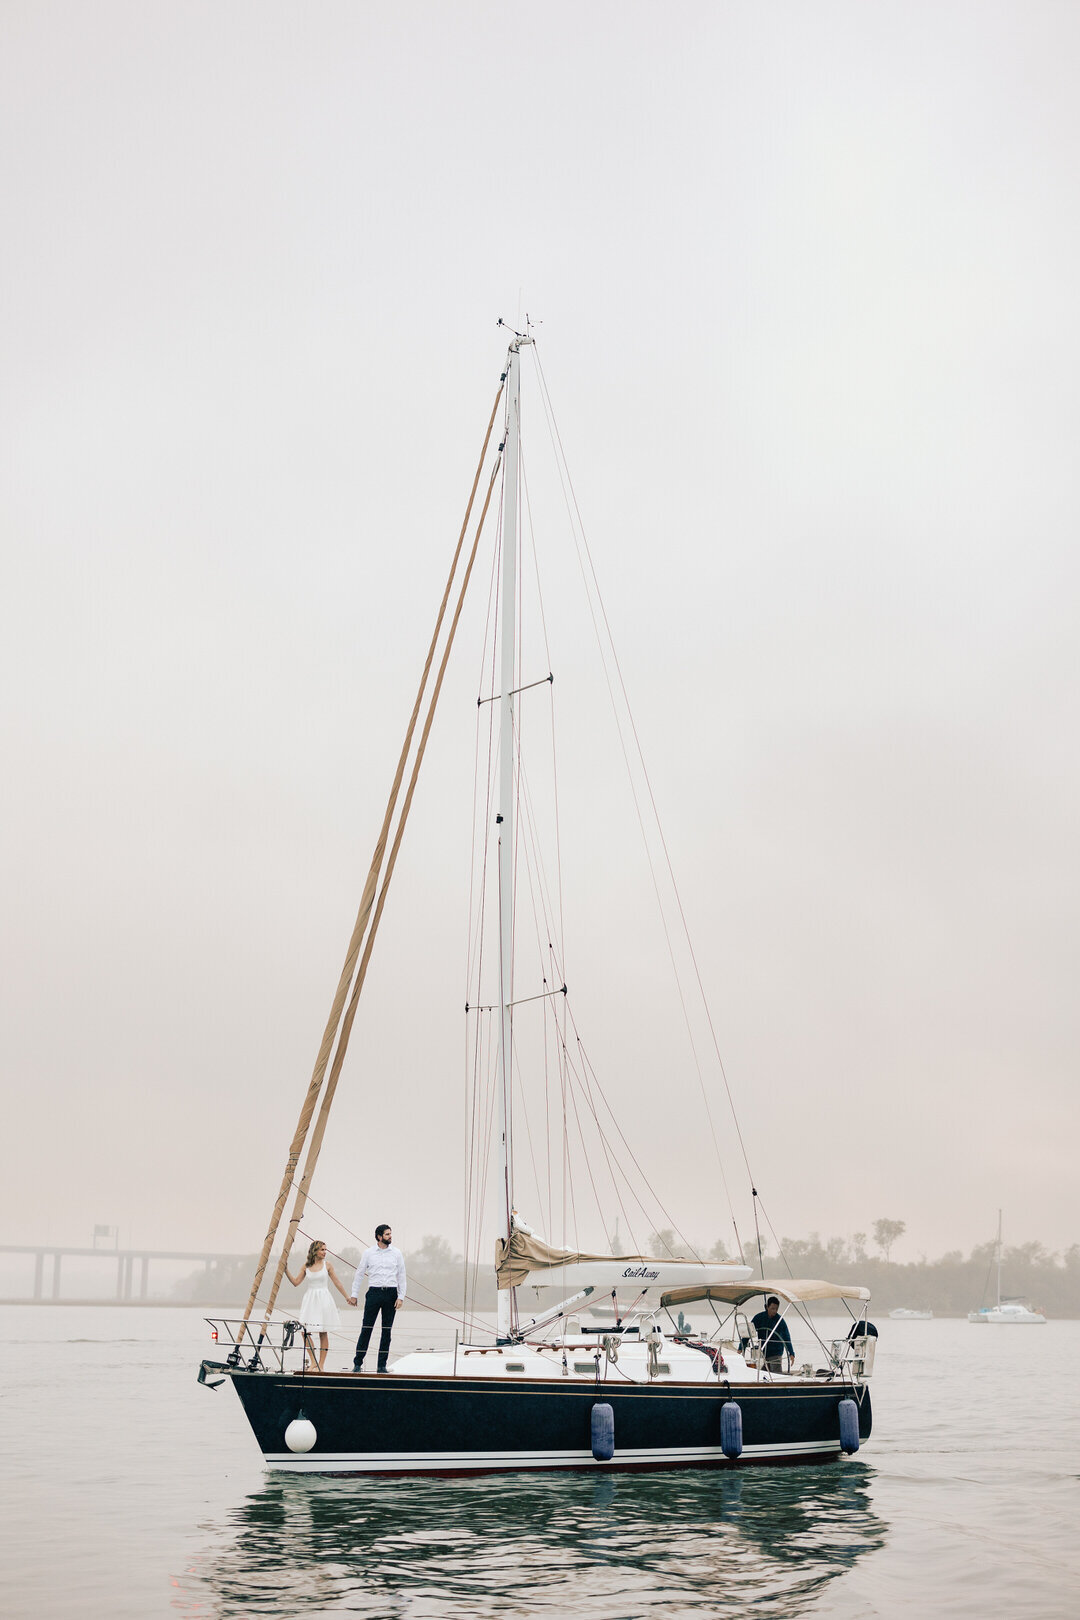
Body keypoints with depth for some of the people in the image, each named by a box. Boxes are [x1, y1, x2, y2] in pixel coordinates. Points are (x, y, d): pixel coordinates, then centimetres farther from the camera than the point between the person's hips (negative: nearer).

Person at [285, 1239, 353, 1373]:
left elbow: (337, 1283, 6)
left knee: (323, 1333, 0)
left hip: (323, 1300, -2)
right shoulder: (306, 1266, 5)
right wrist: (286, 1270, -2)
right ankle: (313, 1362, 3)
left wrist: (347, 1298, 7)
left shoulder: (327, 1265, 1)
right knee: (305, 1330, -8)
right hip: (309, 1300, 2)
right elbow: (296, 1282, 5)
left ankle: (321, 1364, 7)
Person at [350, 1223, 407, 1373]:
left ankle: (382, 1365, 10)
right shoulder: (368, 1253, 3)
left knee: (387, 1331, 4)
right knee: (366, 1328, -3)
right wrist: (354, 1294, 6)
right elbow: (359, 1273, 8)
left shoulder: (397, 1253, 5)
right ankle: (358, 1363, 4)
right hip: (374, 1292, -1)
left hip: (391, 1293, 1)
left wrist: (401, 1297, 0)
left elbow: (401, 1276, 7)